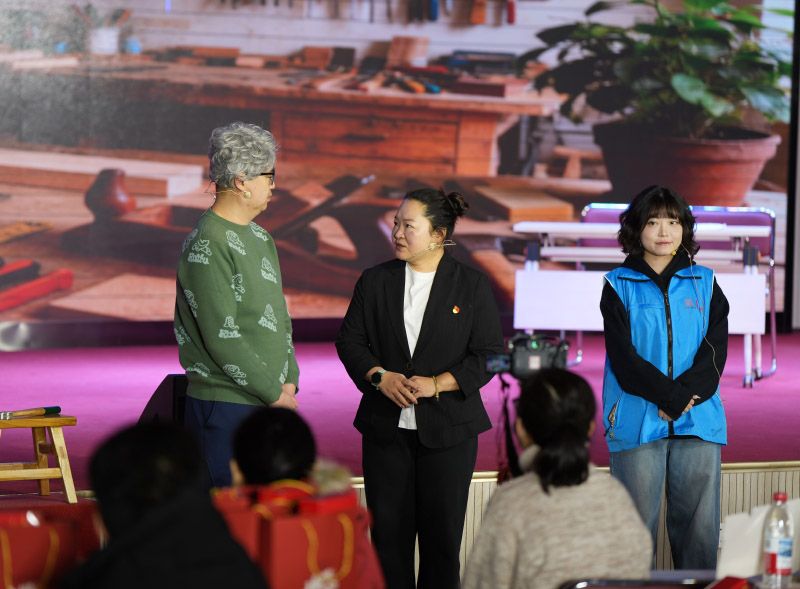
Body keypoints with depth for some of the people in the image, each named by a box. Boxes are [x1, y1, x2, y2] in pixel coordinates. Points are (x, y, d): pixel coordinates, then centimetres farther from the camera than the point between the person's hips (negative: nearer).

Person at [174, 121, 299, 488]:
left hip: (267, 402, 9)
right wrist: (274, 391, -14)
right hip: (224, 406, -9)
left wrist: (289, 379, 4)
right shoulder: (207, 244, -15)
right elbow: (222, 336, -19)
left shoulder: (258, 237, 14)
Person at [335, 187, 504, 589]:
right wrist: (380, 376, -12)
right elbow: (349, 340, 6)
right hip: (386, 427, 2)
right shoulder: (375, 281, 6)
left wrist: (437, 384, -15)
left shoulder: (472, 285, -1)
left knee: (443, 533, 2)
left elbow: (490, 354, -3)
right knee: (388, 530, 3)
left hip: (448, 430, -2)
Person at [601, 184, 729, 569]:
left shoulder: (704, 284, 13)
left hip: (698, 422, 2)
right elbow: (623, 357, -4)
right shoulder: (619, 286, 6)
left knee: (700, 530, 0)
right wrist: (672, 397, -13)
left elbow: (715, 352, 4)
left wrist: (684, 396, -12)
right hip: (637, 423, -2)